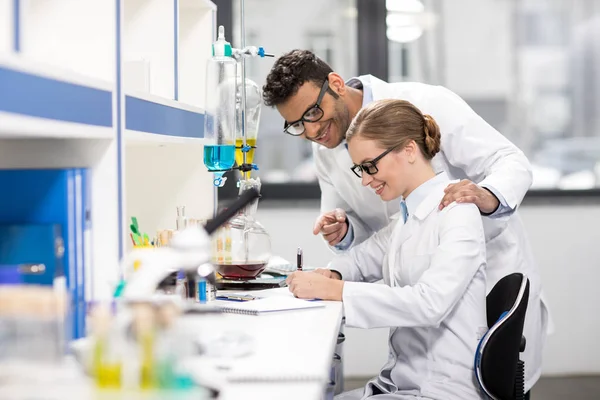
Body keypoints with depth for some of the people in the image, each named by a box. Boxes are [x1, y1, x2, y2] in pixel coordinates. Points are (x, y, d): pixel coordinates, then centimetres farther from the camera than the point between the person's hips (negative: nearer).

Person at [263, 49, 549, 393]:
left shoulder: (427, 103, -20)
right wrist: (342, 231, -17)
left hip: (495, 272, -4)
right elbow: (364, 225, 7)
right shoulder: (326, 152, -2)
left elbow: (512, 162, -20)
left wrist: (487, 197, -42)